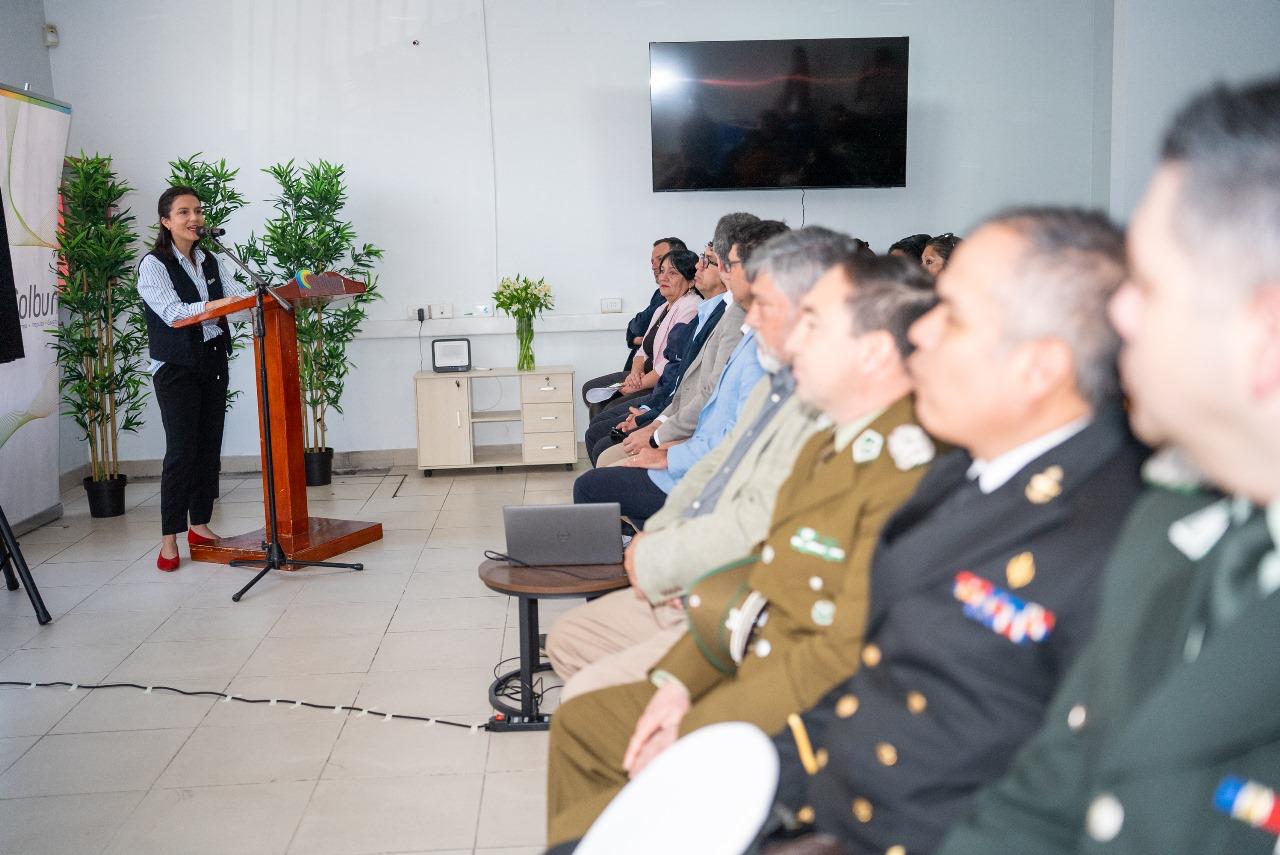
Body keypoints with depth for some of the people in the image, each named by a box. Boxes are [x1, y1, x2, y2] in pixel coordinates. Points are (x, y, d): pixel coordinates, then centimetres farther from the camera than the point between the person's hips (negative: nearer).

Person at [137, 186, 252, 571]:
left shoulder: (212, 262, 13)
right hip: (175, 367, -6)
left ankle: (199, 524, 16)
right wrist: (214, 305, -34)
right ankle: (169, 539, -3)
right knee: (181, 450, -9)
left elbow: (240, 295, 3)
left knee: (209, 446, 6)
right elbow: (172, 312, -19)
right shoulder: (153, 265, -6)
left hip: (213, 362, 6)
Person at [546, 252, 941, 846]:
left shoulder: (906, 475, -25)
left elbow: (848, 658, -27)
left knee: (580, 833, -10)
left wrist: (687, 737, -19)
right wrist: (679, 680, 3)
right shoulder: (830, 444, 8)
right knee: (579, 723, 19)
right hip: (747, 673, 10)